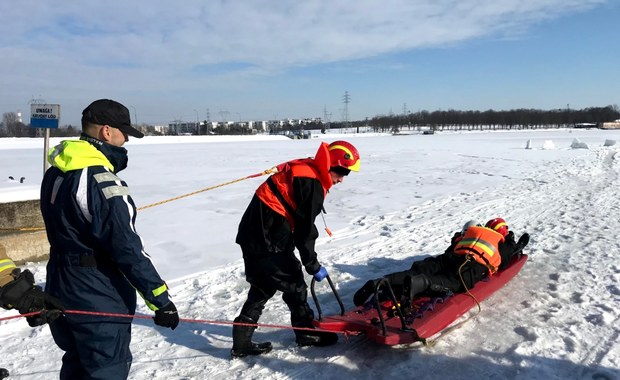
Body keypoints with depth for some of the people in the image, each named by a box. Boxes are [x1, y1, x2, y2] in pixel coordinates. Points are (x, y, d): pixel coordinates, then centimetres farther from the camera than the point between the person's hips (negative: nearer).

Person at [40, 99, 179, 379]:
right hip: (98, 300, -9)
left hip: (60, 292, 9)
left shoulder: (54, 174, 4)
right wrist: (161, 300, -21)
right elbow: (128, 250, -26)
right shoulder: (101, 182, -25)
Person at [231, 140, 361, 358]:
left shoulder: (303, 171, 12)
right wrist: (313, 266, -6)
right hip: (268, 240, -10)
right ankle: (307, 333, 25)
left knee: (262, 288, 17)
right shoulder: (312, 184, -17)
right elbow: (305, 230, -17)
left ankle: (242, 342, 23)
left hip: (254, 234, 10)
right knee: (294, 283, 6)